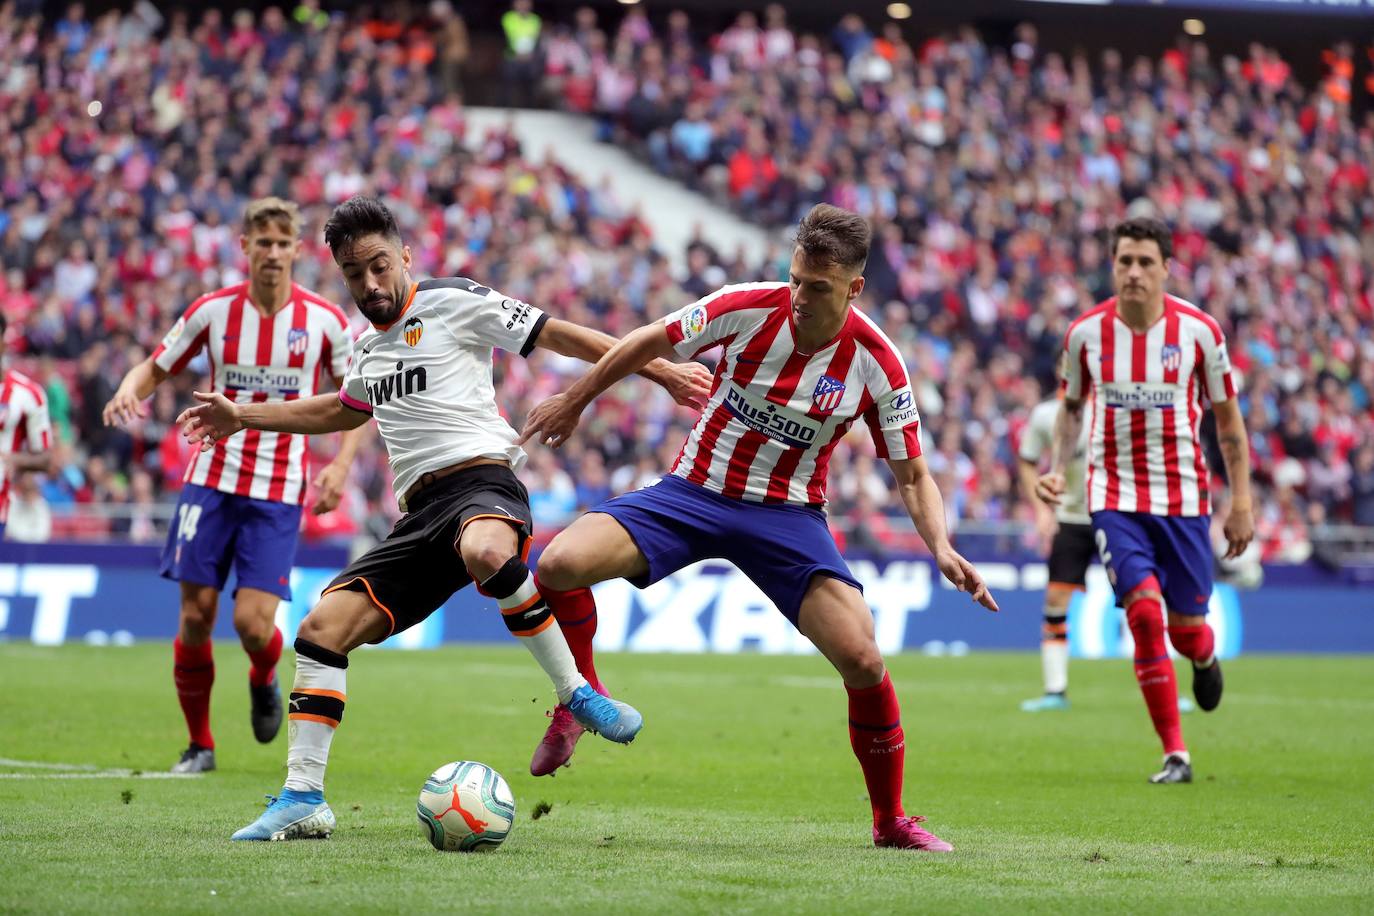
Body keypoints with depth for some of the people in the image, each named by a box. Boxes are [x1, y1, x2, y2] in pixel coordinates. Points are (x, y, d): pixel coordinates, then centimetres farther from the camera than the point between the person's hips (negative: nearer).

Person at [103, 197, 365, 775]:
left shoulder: (325, 320, -3)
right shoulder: (213, 310, -1)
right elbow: (156, 367, 7)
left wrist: (341, 464, -7)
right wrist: (128, 390, -16)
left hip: (278, 493, -1)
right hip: (211, 481, 1)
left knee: (253, 623, -12)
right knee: (195, 614, -2)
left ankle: (264, 682, 25)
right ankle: (199, 744, 15)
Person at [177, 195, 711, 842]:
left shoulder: (453, 303, 3)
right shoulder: (371, 345, 25)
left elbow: (558, 335, 3)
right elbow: (345, 410, 46)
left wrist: (660, 371, -1)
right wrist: (243, 417, 49)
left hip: (480, 479, -7)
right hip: (421, 511, 7)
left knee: (487, 552, -44)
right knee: (322, 627, -8)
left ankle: (576, 695, -27)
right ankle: (303, 800, -4)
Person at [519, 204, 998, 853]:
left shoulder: (876, 364, -13)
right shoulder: (748, 308, -15)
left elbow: (912, 475, -4)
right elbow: (650, 343, 2)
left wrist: (941, 548, -22)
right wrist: (573, 402, 11)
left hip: (787, 516, 0)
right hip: (692, 490, 0)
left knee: (862, 660, -19)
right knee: (559, 564, -24)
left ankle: (890, 820, 5)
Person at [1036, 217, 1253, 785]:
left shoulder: (1198, 330, -6)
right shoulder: (1086, 333, -3)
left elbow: (1227, 417, 3)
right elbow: (1071, 406, 14)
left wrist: (1241, 501, 0)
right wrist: (1057, 469, 0)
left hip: (1183, 496, 0)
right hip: (1114, 495, 0)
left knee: (1186, 627, 3)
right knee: (1144, 613, -16)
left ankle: (1204, 658, 45)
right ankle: (1175, 755, -8)